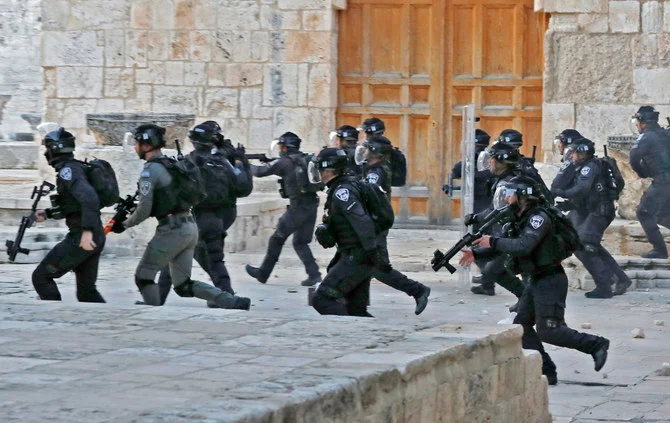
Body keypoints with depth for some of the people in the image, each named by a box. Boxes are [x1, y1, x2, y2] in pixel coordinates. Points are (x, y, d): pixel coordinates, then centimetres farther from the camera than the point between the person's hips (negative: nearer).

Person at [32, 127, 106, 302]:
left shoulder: (68, 170, -12)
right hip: (95, 238, 10)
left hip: (82, 238, -10)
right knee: (87, 291, 14)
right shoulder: (75, 168, 18)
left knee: (41, 277, 0)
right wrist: (47, 213, 25)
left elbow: (89, 198, -29)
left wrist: (87, 230, -33)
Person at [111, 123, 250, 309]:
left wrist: (124, 225, 3)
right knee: (183, 285, 10)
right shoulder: (171, 164, 19)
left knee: (143, 277, 3)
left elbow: (144, 210, -13)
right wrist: (131, 204, 22)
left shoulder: (150, 170, -10)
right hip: (190, 228, 9)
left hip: (172, 230, -9)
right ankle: (234, 302, 0)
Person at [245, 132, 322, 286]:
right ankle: (314, 274, -1)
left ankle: (263, 273, 16)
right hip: (312, 206, 7)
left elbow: (260, 172, -2)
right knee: (300, 242, 14)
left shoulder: (284, 162, -7)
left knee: (277, 239, 7)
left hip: (298, 207, -7)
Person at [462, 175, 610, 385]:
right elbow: (506, 244, 19)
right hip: (536, 281, 10)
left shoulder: (539, 218, -19)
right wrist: (477, 253, 8)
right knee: (522, 326, 4)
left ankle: (596, 344, 2)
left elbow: (522, 247, -31)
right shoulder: (519, 219, 11)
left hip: (550, 281, -10)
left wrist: (492, 242, -22)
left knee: (548, 331, -10)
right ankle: (545, 371, 5)